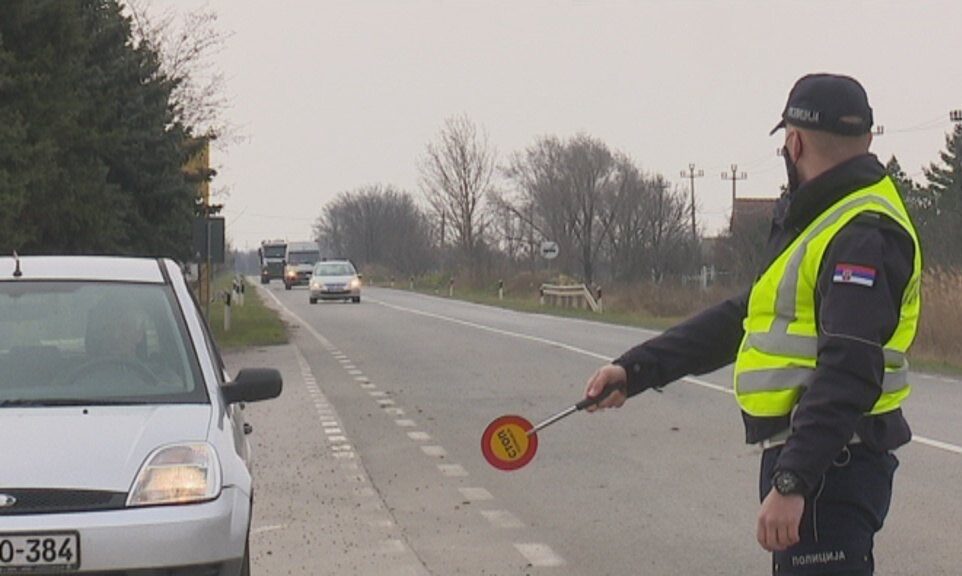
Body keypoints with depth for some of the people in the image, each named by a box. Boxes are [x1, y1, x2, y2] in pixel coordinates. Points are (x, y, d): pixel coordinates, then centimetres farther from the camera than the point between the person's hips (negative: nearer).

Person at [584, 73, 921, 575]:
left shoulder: (863, 236, -16)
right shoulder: (818, 223, 19)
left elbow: (849, 373, -25)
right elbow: (741, 320, 23)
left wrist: (792, 483, -30)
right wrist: (637, 369, 18)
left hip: (828, 471, -11)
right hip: (800, 457, 11)